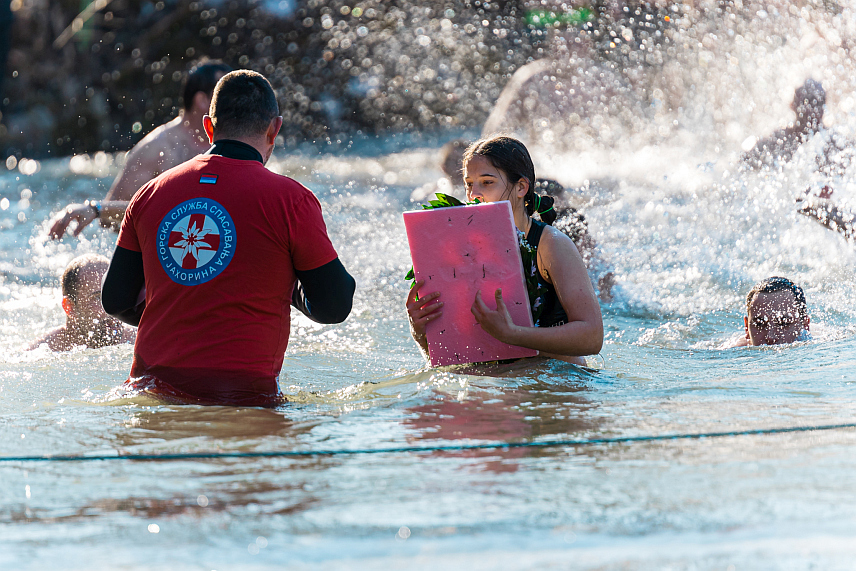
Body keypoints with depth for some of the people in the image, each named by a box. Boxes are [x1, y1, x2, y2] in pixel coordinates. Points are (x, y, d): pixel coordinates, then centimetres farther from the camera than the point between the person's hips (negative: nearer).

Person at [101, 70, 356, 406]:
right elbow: (334, 307, 2)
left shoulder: (150, 194, 10)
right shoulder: (290, 199, -3)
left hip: (151, 385, 5)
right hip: (242, 388, -5)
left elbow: (116, 301, 14)